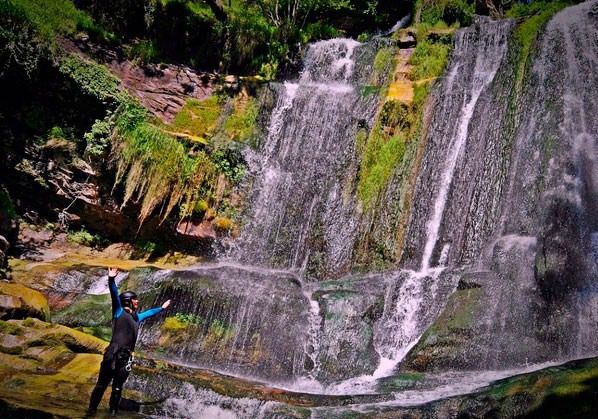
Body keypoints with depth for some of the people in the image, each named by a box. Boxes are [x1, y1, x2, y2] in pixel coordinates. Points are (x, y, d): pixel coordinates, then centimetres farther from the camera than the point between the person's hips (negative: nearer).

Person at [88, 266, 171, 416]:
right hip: (113, 355, -6)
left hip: (125, 358, 6)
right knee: (101, 385, 2)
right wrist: (111, 280, -27)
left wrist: (161, 308, 51)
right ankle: (92, 408, 11)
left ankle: (113, 411, 19)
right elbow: (114, 295, -12)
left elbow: (149, 312, 41)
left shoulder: (136, 317, 22)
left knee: (117, 388, 11)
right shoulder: (119, 312, 3)